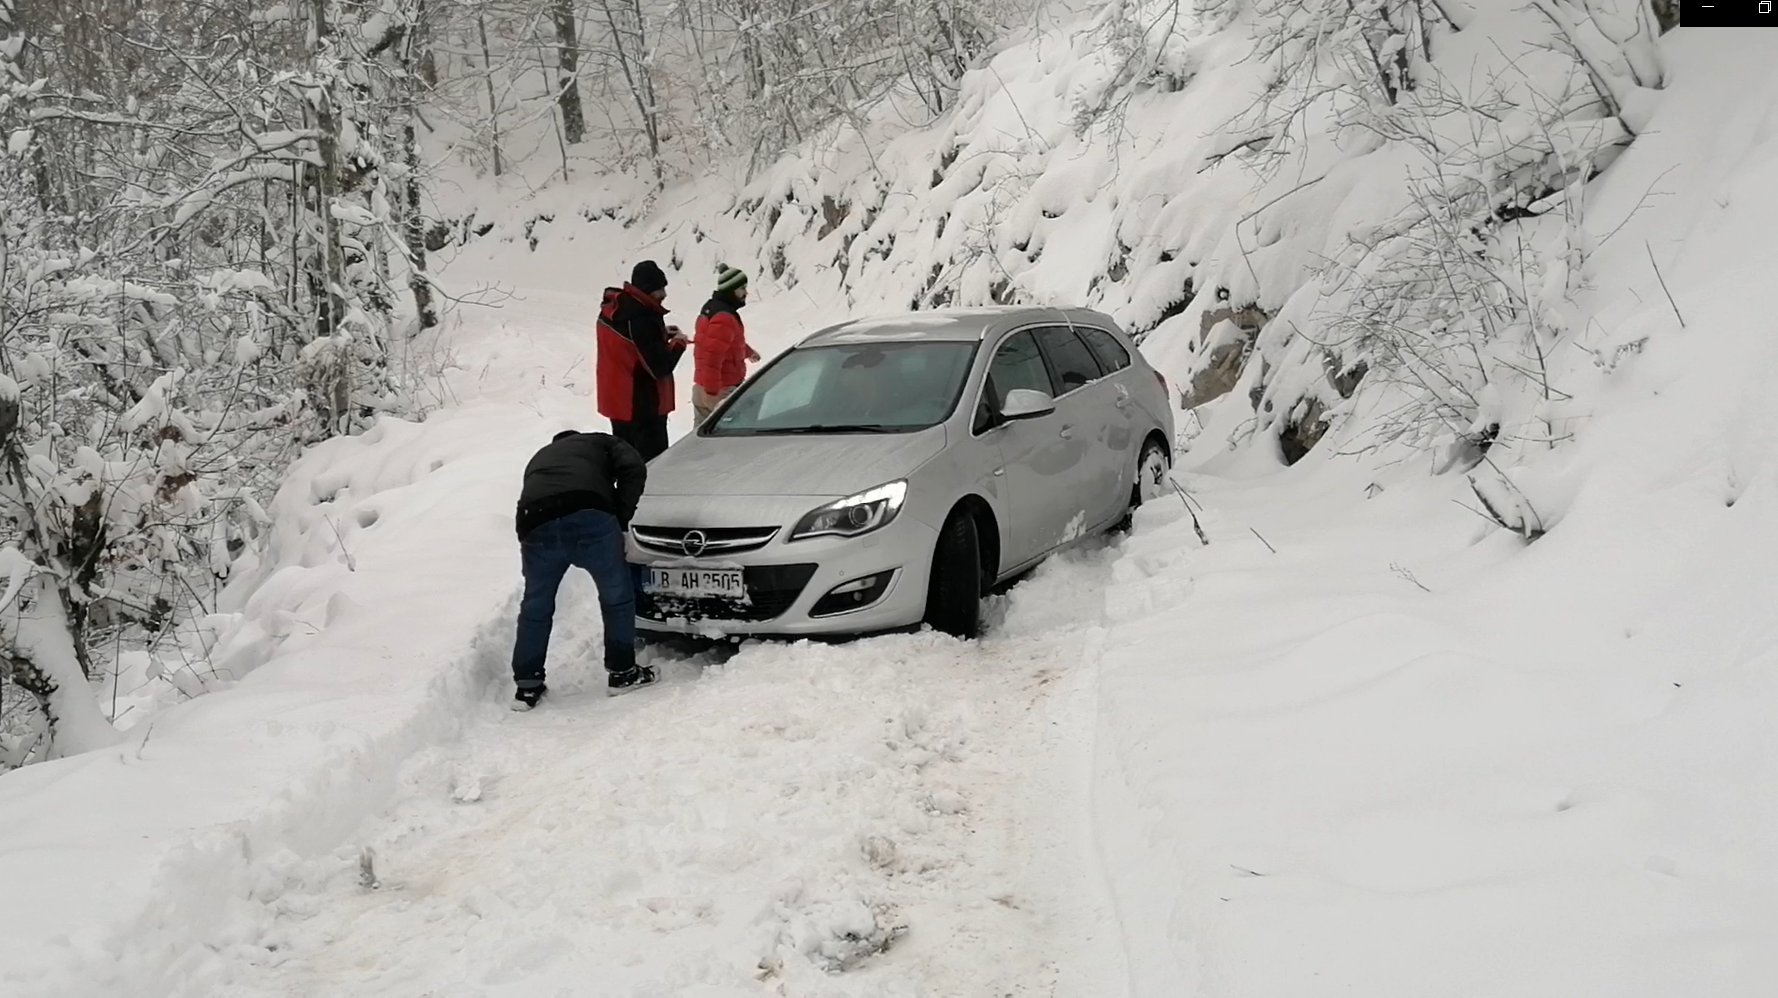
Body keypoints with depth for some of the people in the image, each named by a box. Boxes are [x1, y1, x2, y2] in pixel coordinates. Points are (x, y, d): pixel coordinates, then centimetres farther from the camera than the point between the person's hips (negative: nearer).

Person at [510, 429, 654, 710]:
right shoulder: (601, 442, 32)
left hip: (536, 526, 3)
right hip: (590, 518, -3)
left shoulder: (539, 459, 42)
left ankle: (526, 686, 28)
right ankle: (622, 672, 26)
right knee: (617, 595, 19)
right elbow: (634, 469, 12)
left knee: (535, 607, 23)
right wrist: (620, 519, 16)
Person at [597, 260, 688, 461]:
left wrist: (661, 334, 6)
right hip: (642, 404, -9)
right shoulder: (641, 319, -26)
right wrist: (678, 343, -6)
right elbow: (660, 366, -24)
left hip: (618, 399, 9)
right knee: (650, 461, -2)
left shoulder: (612, 308, 3)